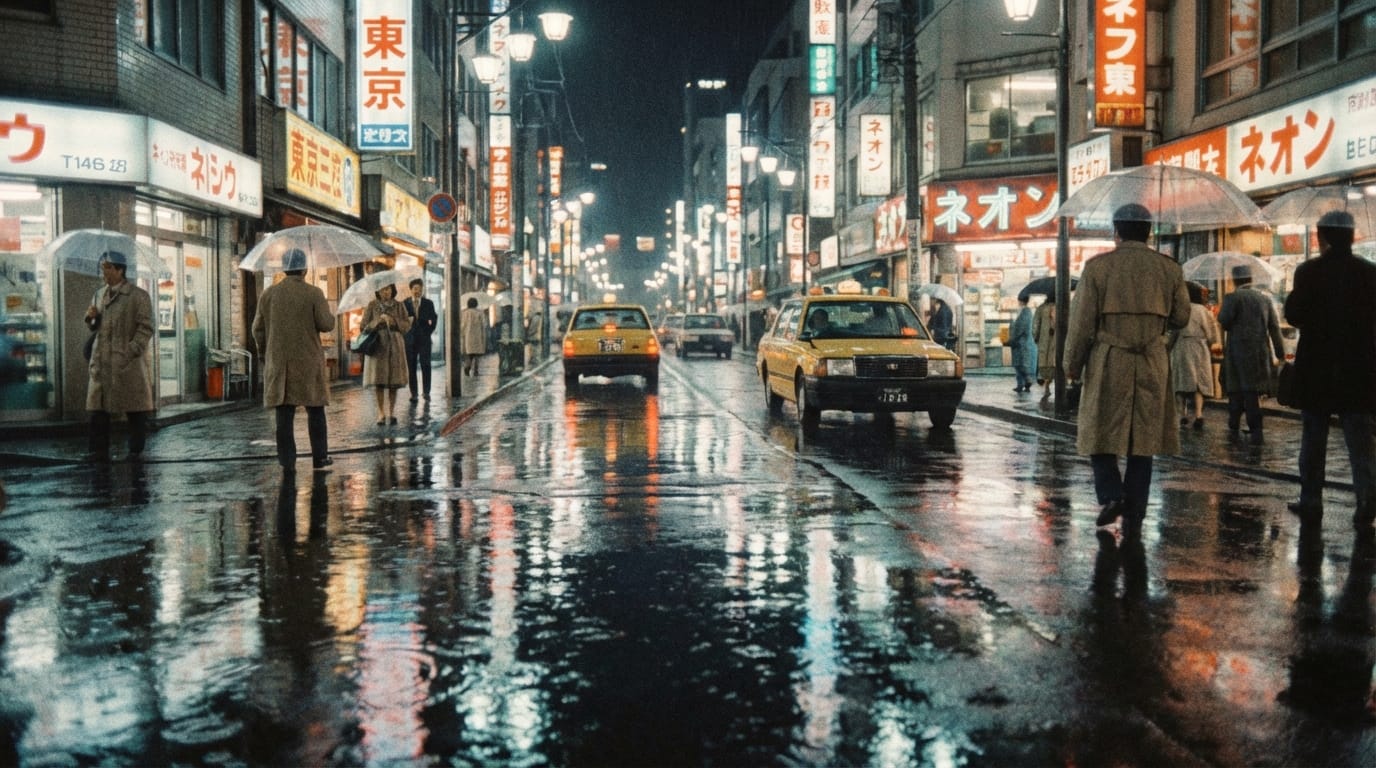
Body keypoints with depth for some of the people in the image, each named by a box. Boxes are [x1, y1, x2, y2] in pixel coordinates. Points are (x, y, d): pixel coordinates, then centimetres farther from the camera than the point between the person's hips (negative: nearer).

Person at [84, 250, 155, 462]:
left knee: (135, 410, 0)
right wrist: (91, 318, 2)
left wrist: (130, 353, -17)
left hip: (129, 363, -6)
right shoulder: (99, 294, 16)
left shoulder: (138, 296, -3)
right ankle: (99, 452, 9)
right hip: (102, 361, 6)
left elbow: (146, 329, -8)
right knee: (98, 407, 4)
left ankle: (136, 451, 8)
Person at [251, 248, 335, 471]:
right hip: (308, 363, -2)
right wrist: (328, 314, 12)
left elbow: (258, 329, 5)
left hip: (278, 363, 2)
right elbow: (326, 325, -10)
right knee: (315, 410, 10)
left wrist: (265, 354, 18)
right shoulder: (314, 293, -7)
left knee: (284, 414, 3)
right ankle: (319, 457, 12)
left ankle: (287, 461, 1)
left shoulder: (269, 294, 2)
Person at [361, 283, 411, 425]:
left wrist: (395, 322, -13)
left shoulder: (399, 306, 8)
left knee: (394, 379, -2)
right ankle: (381, 412, -1)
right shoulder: (372, 305, 5)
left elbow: (408, 325, 3)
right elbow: (364, 325, 4)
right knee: (378, 378, -8)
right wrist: (377, 321, -12)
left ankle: (391, 411, 6)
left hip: (395, 344, 1)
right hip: (377, 344, -1)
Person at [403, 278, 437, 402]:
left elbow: (434, 319, 10)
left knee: (425, 365, -5)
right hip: (410, 339, 0)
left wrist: (429, 331, 1)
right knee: (411, 367, 1)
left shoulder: (428, 303, 5)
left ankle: (426, 391, 3)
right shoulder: (404, 304, 3)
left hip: (424, 339, 0)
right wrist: (405, 333, -4)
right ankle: (413, 393, 4)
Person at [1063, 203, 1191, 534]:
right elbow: (1180, 317, 11)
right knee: (1143, 439, 7)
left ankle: (1111, 494, -7)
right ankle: (1134, 516, 7)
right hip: (1152, 366, 3)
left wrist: (1072, 365, 3)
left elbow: (1082, 322, -6)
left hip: (1108, 363, -2)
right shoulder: (1168, 268, 4)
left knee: (1100, 434, 12)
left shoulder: (1098, 266, -5)